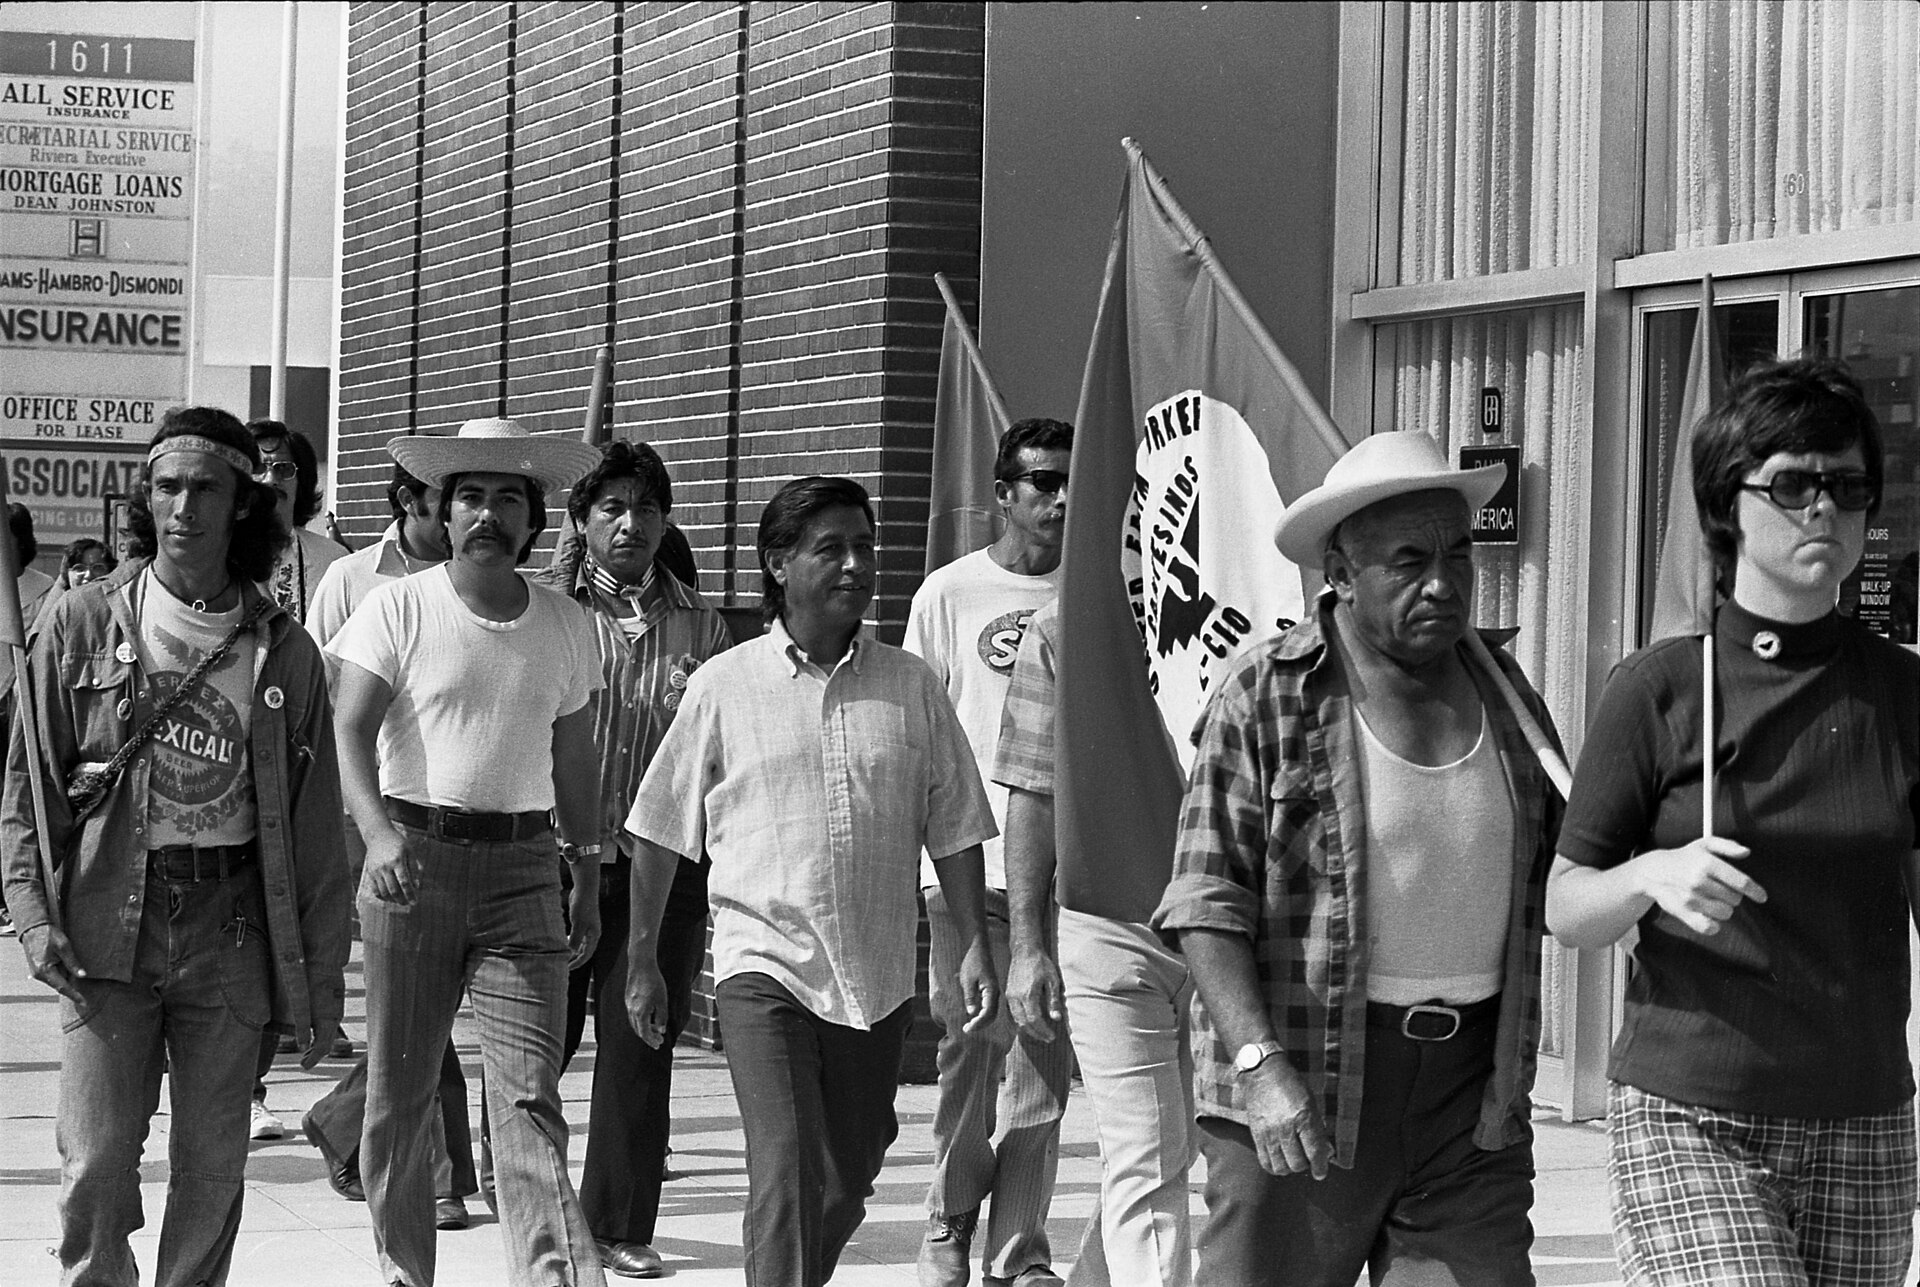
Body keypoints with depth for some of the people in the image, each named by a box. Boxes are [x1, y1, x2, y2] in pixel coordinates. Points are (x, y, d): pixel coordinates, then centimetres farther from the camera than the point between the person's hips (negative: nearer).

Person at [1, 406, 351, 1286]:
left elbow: (315, 828, 7)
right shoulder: (83, 625, 2)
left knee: (212, 1169, 6)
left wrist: (320, 980, 6)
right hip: (108, 917, -1)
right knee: (97, 1165, -6)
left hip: (230, 928, 1)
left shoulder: (283, 652, 5)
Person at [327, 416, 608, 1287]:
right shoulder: (398, 607, -1)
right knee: (399, 1091, 6)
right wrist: (377, 831, -27)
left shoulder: (567, 626, 10)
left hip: (522, 868, 1)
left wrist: (589, 874, 18)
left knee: (528, 1092, -9)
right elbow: (350, 729, -10)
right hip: (413, 858, -1)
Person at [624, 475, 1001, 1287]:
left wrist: (974, 945, 3)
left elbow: (951, 830, 10)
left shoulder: (909, 686, 6)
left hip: (877, 975, 3)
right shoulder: (723, 686, 0)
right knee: (788, 1173, -16)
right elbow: (661, 834, 6)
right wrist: (641, 962, 7)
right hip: (764, 963, -3)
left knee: (846, 1182, 13)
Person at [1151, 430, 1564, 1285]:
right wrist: (1260, 1062, -20)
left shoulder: (1508, 695, 12)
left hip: (1473, 1095, 4)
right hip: (1302, 1091, -4)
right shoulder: (1266, 695, -4)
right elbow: (1206, 901, -9)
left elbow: (1549, 884, 20)